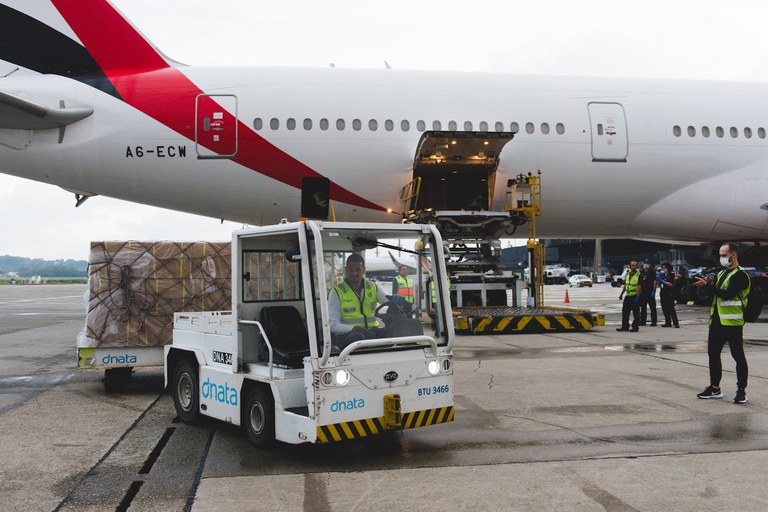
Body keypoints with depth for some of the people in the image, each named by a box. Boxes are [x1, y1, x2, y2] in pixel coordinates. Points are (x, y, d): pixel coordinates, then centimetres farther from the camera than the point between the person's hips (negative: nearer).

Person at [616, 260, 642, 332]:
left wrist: (637, 297, -20)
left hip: (635, 296, -7)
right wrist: (621, 294, 13)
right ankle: (625, 326, 16)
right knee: (625, 312, 8)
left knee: (635, 313, -1)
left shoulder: (638, 275, -8)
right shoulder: (627, 275, 12)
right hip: (627, 296, 7)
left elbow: (639, 287, -14)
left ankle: (635, 327, 6)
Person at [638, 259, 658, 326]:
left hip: (650, 292, -6)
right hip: (643, 292, 6)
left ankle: (653, 322, -1)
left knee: (652, 307, -3)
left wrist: (653, 291, -15)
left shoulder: (652, 272, -4)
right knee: (643, 307, 11)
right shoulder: (641, 272, 13)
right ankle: (643, 321, 18)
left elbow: (655, 281, -8)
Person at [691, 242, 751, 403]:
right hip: (717, 321, 9)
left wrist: (707, 285, -22)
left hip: (732, 322, -9)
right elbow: (713, 292, 16)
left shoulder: (740, 275, -10)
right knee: (713, 354, 11)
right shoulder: (721, 273, 16)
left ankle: (741, 391, 4)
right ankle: (714, 388, 19)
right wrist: (701, 283, -2)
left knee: (738, 356, -1)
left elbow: (727, 294, -22)